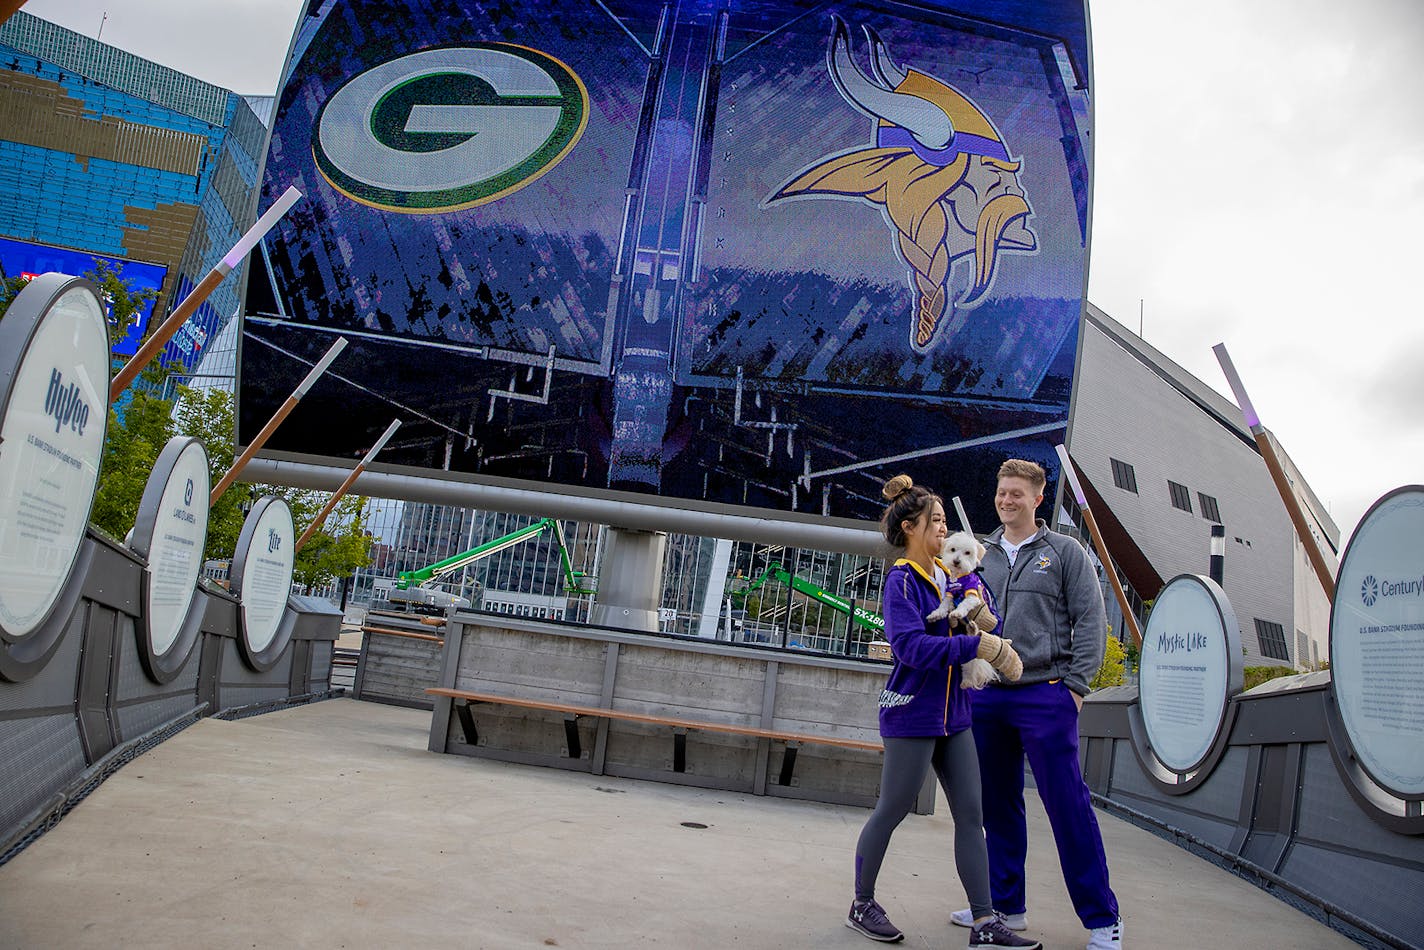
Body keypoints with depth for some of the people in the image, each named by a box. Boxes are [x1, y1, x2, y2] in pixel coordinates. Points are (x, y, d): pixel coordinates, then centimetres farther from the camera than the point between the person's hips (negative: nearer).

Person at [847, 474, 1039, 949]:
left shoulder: (952, 577, 10)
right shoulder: (901, 581, -12)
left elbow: (986, 625, 15)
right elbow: (911, 645, -26)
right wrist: (976, 644, -29)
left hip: (953, 714, 8)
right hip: (912, 713, -7)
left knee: (971, 815, 6)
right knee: (891, 811, 4)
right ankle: (862, 906, 21)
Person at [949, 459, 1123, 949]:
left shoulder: (1065, 551, 2)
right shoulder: (980, 555, 13)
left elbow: (1091, 621, -1)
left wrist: (1075, 685, -8)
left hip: (1045, 694, -4)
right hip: (987, 696, 5)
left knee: (1068, 806, -3)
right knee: (998, 806, 11)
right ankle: (1005, 905, 23)